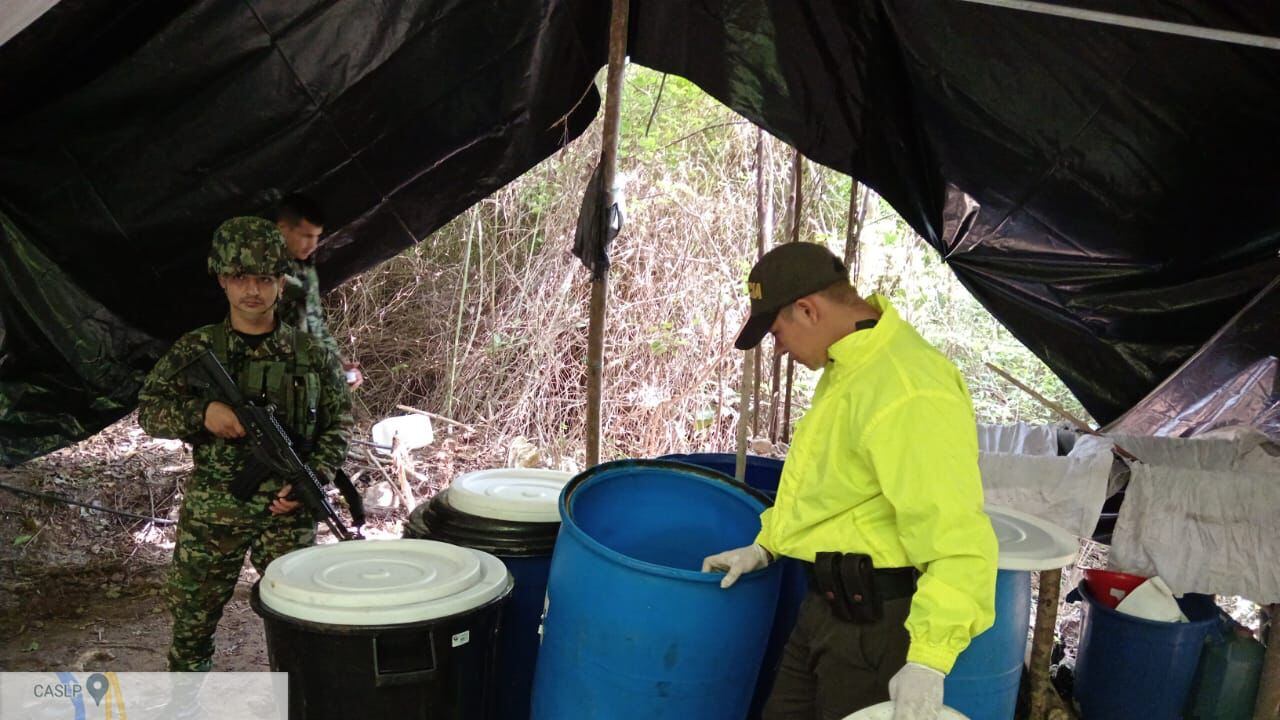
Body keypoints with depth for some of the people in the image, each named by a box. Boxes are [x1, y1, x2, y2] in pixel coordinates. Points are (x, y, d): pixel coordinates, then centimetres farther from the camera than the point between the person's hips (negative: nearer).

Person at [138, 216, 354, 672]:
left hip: (286, 509, 0)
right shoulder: (195, 350, 0)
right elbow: (148, 410, 2)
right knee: (192, 619, 12)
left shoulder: (311, 354, 0)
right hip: (211, 511, 1)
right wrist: (202, 412, -18)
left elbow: (338, 425, 4)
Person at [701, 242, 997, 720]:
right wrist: (765, 545, 20)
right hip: (829, 600, 10)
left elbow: (958, 538, -32)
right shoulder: (847, 366, 7)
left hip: (875, 615, -10)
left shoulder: (908, 393, -27)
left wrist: (928, 657, -37)